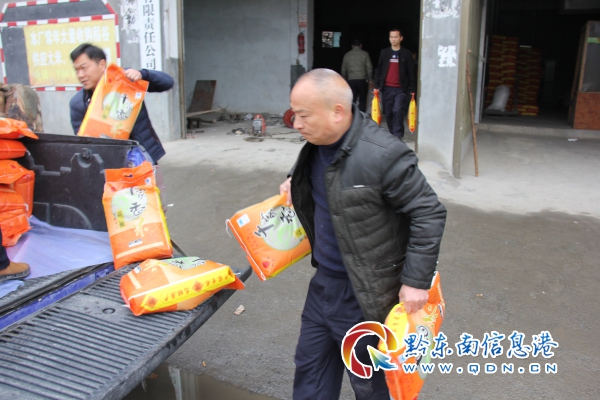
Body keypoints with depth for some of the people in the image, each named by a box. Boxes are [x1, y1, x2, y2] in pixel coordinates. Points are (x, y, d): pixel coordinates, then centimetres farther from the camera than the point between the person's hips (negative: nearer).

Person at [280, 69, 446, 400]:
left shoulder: (382, 155, -26)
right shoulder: (317, 144, -1)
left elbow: (429, 214, -20)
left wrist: (416, 281, -20)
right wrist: (296, 182, 5)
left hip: (364, 294, -7)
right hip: (323, 281, 8)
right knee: (310, 366, 22)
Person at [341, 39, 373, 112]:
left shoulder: (347, 55, 8)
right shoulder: (365, 54, 0)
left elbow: (343, 70, 11)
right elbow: (369, 68, -4)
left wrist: (345, 80, 20)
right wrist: (369, 79, 4)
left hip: (351, 80, 2)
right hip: (362, 80, -2)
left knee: (352, 100, 4)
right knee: (362, 100, 7)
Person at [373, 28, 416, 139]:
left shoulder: (406, 53, 2)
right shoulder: (384, 52, 8)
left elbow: (411, 72, 3)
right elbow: (379, 70, 11)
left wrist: (412, 89, -2)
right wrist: (376, 85, 3)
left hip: (401, 88, -3)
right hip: (386, 88, 3)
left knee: (398, 111, -16)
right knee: (388, 113, 6)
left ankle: (397, 135, -12)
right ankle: (392, 134, 19)